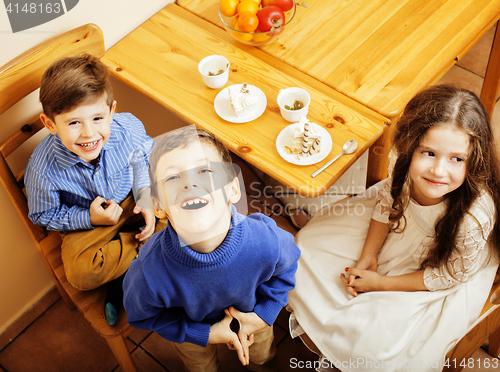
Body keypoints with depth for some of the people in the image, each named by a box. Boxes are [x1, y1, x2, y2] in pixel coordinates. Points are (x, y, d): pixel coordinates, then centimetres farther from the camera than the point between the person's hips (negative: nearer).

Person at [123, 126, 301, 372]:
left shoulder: (266, 242, -38)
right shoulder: (150, 273, -42)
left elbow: (284, 267, -11)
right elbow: (142, 314, -18)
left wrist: (265, 314, -15)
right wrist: (204, 334, -21)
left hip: (250, 315, 2)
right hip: (192, 331, -1)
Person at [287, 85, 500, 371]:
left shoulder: (475, 216, -41)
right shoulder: (405, 165, -30)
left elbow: (450, 274, -21)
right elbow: (387, 202, -5)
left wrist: (382, 284, -16)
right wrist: (368, 257, -9)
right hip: (401, 229, 5)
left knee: (374, 342, -16)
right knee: (312, 244, 4)